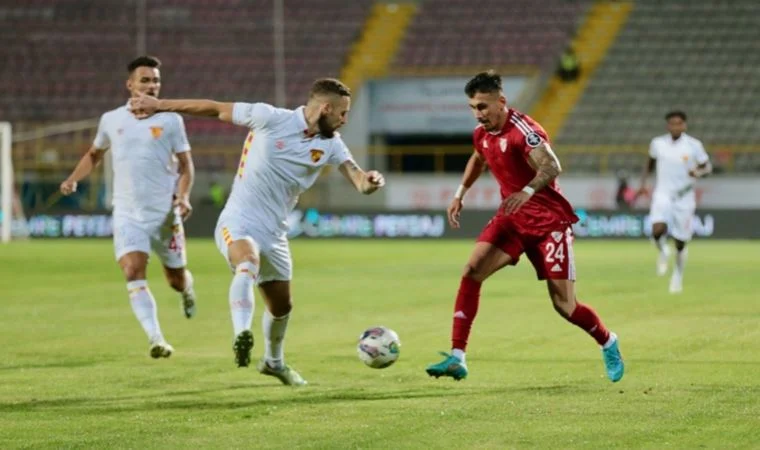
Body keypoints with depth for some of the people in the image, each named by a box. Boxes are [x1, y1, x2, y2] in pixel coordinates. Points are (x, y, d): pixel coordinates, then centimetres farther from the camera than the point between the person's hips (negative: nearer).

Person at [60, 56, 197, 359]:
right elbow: (94, 154, 23)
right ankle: (156, 339, -25)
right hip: (127, 214, 1)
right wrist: (73, 179, 8)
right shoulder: (111, 120, 5)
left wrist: (183, 196, -13)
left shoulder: (170, 120, -1)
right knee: (133, 273, -20)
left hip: (164, 213, -1)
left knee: (176, 279, 10)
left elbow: (185, 165, 4)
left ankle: (187, 290, 48)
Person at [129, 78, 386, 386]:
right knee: (248, 264, -38)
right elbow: (216, 109, -5)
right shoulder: (270, 118, -13)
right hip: (238, 223, -6)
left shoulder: (330, 144, 2)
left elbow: (357, 178, -10)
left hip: (273, 234, 6)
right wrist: (160, 105, -1)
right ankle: (241, 335, -53)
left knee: (281, 306, 17)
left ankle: (273, 361, 44)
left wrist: (368, 181, -35)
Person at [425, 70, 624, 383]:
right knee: (472, 270, -17)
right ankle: (457, 358, -19)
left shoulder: (523, 130, -22)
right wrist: (461, 193, 22)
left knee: (564, 304, -5)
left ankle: (607, 343, 26)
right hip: (511, 218, 6)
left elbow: (551, 166, -39)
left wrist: (527, 191, -55)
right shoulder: (482, 134, 3)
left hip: (549, 221, -6)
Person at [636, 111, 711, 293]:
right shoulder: (658, 143, 1)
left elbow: (707, 166, 2)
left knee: (680, 242, 6)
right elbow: (650, 163, 18)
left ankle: (678, 275, 31)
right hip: (662, 195, 0)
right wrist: (643, 184, 5)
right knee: (658, 230, -25)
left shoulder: (694, 145, -5)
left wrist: (699, 172, -21)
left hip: (684, 198, 0)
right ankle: (663, 251, 10)